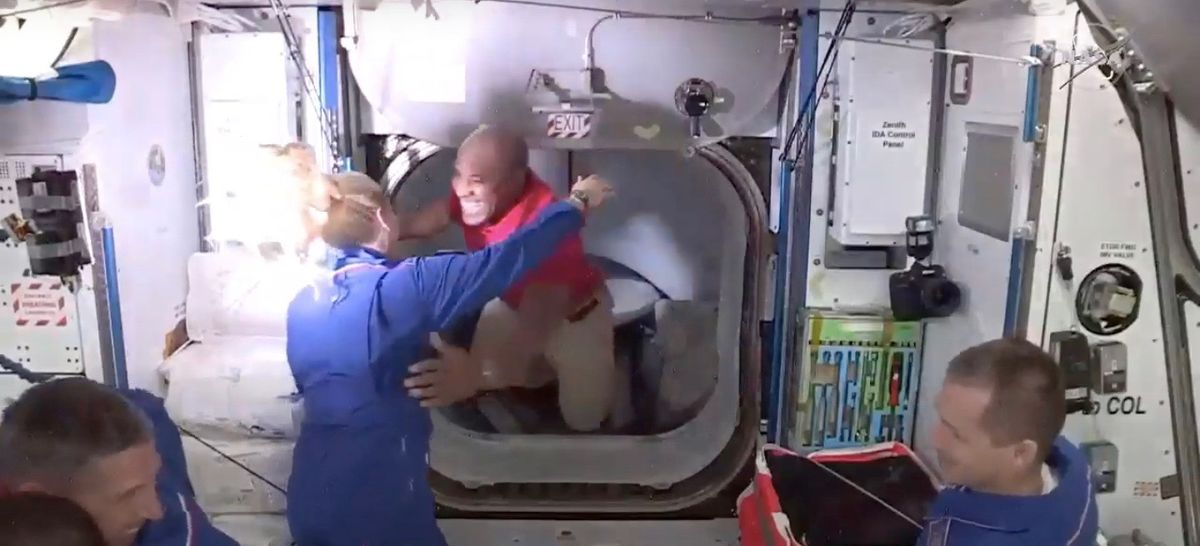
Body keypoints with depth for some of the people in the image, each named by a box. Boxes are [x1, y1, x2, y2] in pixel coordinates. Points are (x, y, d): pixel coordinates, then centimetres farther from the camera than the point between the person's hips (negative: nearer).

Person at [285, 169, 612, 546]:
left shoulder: (303, 305, 5)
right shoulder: (402, 287, -16)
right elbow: (504, 259, -13)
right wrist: (576, 204, 0)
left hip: (309, 498, 7)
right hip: (379, 500, -7)